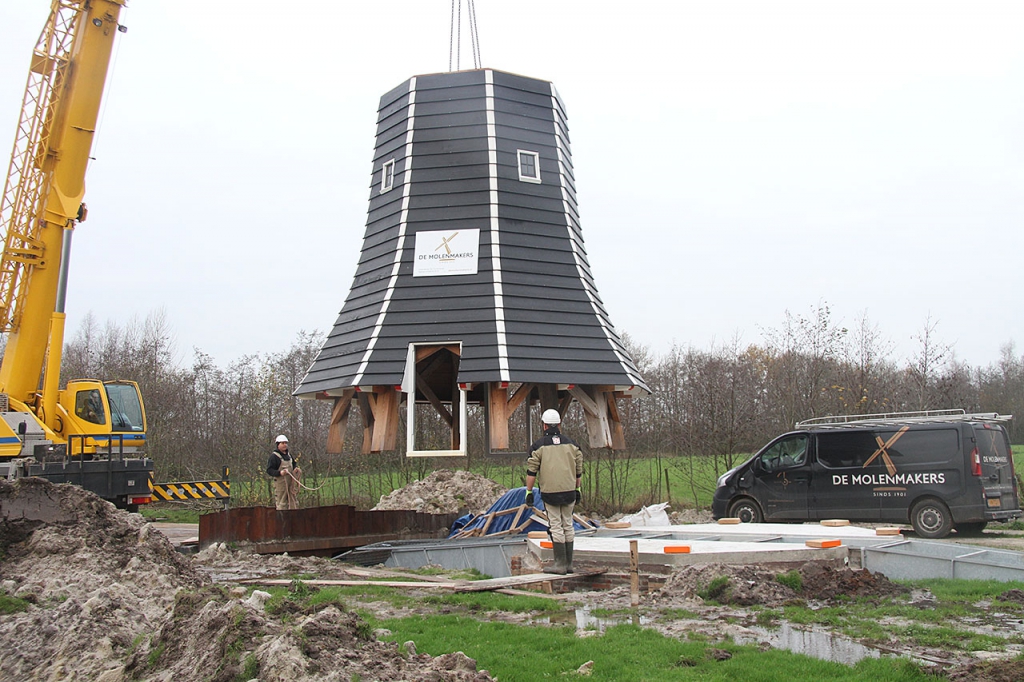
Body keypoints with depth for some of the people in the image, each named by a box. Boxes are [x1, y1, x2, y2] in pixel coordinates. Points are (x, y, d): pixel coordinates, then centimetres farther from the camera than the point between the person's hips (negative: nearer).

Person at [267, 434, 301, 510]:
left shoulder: (288, 455, 16)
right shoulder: (274, 456, -9)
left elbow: (293, 464, 30)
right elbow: (269, 470, -13)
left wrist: (296, 468, 6)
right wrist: (279, 473, -29)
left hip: (291, 482, 8)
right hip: (280, 482, -8)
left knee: (294, 501, 9)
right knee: (281, 503, -6)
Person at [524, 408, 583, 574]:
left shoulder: (538, 446, -2)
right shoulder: (571, 444, 9)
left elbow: (531, 471, -5)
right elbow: (578, 470, 12)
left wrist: (529, 492, 1)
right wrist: (577, 489, 21)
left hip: (550, 492, -3)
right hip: (569, 491, 4)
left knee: (556, 527, 0)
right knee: (568, 526, 11)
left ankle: (560, 564, 1)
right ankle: (569, 564, 16)